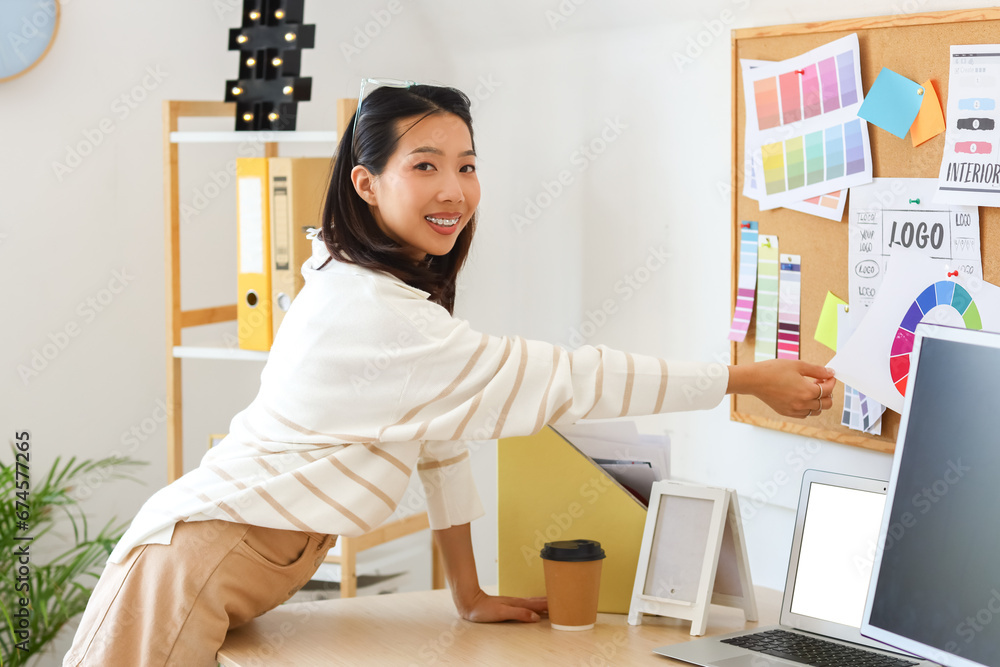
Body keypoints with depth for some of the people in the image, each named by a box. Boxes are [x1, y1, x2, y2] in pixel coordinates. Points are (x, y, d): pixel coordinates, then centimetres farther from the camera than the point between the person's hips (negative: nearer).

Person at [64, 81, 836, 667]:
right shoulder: (371, 313, -24)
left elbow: (440, 429, 9)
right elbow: (560, 380, -22)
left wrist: (470, 594, 9)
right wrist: (750, 379, -17)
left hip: (242, 570, 9)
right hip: (196, 567, -9)